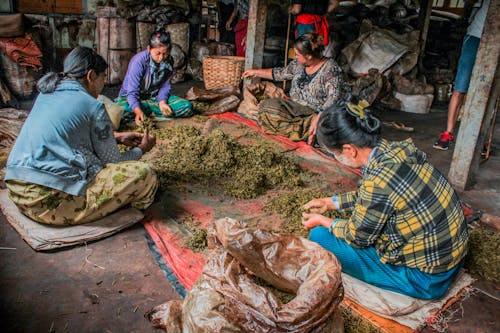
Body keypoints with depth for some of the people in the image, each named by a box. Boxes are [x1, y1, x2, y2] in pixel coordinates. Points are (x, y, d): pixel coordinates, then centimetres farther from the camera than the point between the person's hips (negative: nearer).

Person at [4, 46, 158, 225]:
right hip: (50, 201, -9)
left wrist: (118, 137, 30)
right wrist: (141, 150, 21)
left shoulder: (47, 94, 15)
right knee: (144, 174, -11)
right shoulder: (92, 106, -7)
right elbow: (112, 163, 1)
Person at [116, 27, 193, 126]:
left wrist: (162, 102, -23)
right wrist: (138, 111, -46)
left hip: (155, 98, 4)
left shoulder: (169, 61, -8)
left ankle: (150, 113, -14)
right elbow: (132, 92, -28)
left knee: (187, 107, -16)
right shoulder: (139, 61, -24)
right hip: (133, 98, -4)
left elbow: (165, 85, -2)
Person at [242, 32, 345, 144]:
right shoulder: (299, 63, 7)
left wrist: (319, 117, -35)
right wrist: (255, 72, 28)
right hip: (294, 106, 8)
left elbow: (334, 99, -22)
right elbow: (281, 73, 24)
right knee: (266, 106, -20)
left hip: (315, 113, -8)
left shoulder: (331, 69, -14)